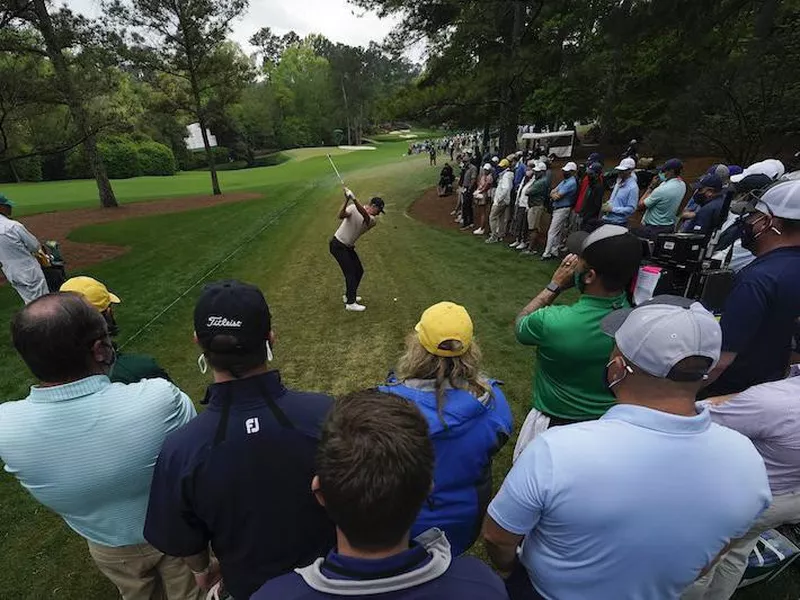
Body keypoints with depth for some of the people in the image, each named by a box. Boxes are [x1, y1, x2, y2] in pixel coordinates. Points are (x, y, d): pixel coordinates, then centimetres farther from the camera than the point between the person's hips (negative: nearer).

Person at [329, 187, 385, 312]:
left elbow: (365, 215, -27)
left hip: (349, 247, 7)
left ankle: (349, 295, 30)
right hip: (338, 245, -7)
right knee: (350, 272, -10)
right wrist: (347, 200, -45)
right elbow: (341, 215, -31)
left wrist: (354, 199, -42)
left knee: (359, 271, 12)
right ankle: (350, 303, -3)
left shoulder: (373, 220, -5)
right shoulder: (353, 208, -14)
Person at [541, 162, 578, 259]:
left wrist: (554, 195, 1)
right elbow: (552, 193, 10)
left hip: (562, 209, -10)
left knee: (552, 232, -10)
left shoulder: (571, 183, -16)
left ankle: (547, 254, -8)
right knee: (558, 232, 13)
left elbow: (557, 196, -20)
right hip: (557, 208, 10)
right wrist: (554, 195, -12)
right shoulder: (564, 181, 15)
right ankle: (555, 251, 19)